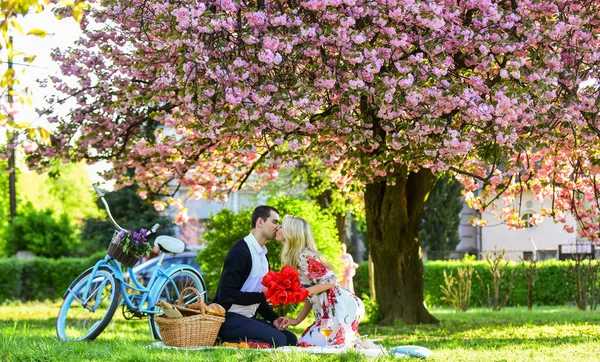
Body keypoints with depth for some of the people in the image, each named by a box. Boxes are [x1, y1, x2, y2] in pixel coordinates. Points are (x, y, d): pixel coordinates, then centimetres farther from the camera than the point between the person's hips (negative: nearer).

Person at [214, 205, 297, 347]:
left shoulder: (262, 255, 15)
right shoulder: (240, 251, -14)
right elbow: (226, 294, -21)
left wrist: (274, 318, 3)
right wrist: (263, 296, -17)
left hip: (248, 318, 10)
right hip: (229, 319, -10)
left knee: (290, 339, 3)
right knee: (278, 340, -24)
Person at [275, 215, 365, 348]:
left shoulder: (304, 257, -14)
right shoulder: (294, 258, 16)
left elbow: (330, 281, -18)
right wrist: (297, 320, 9)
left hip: (342, 308, -10)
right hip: (330, 309, 10)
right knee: (304, 343, 9)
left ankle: (360, 346, -2)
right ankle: (352, 342, 14)